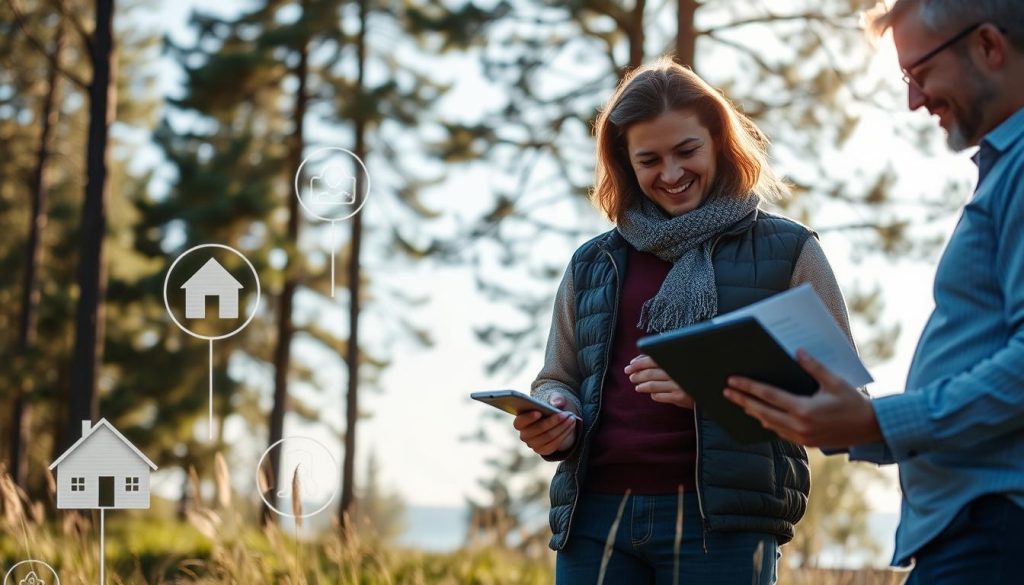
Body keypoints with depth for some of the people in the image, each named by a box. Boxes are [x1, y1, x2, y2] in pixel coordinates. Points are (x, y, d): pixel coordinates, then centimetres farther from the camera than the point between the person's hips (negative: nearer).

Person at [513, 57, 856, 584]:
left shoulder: (787, 252, 8)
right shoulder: (593, 265, 19)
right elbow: (557, 381, 24)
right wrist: (553, 421, -2)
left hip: (723, 520, -3)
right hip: (595, 515, 4)